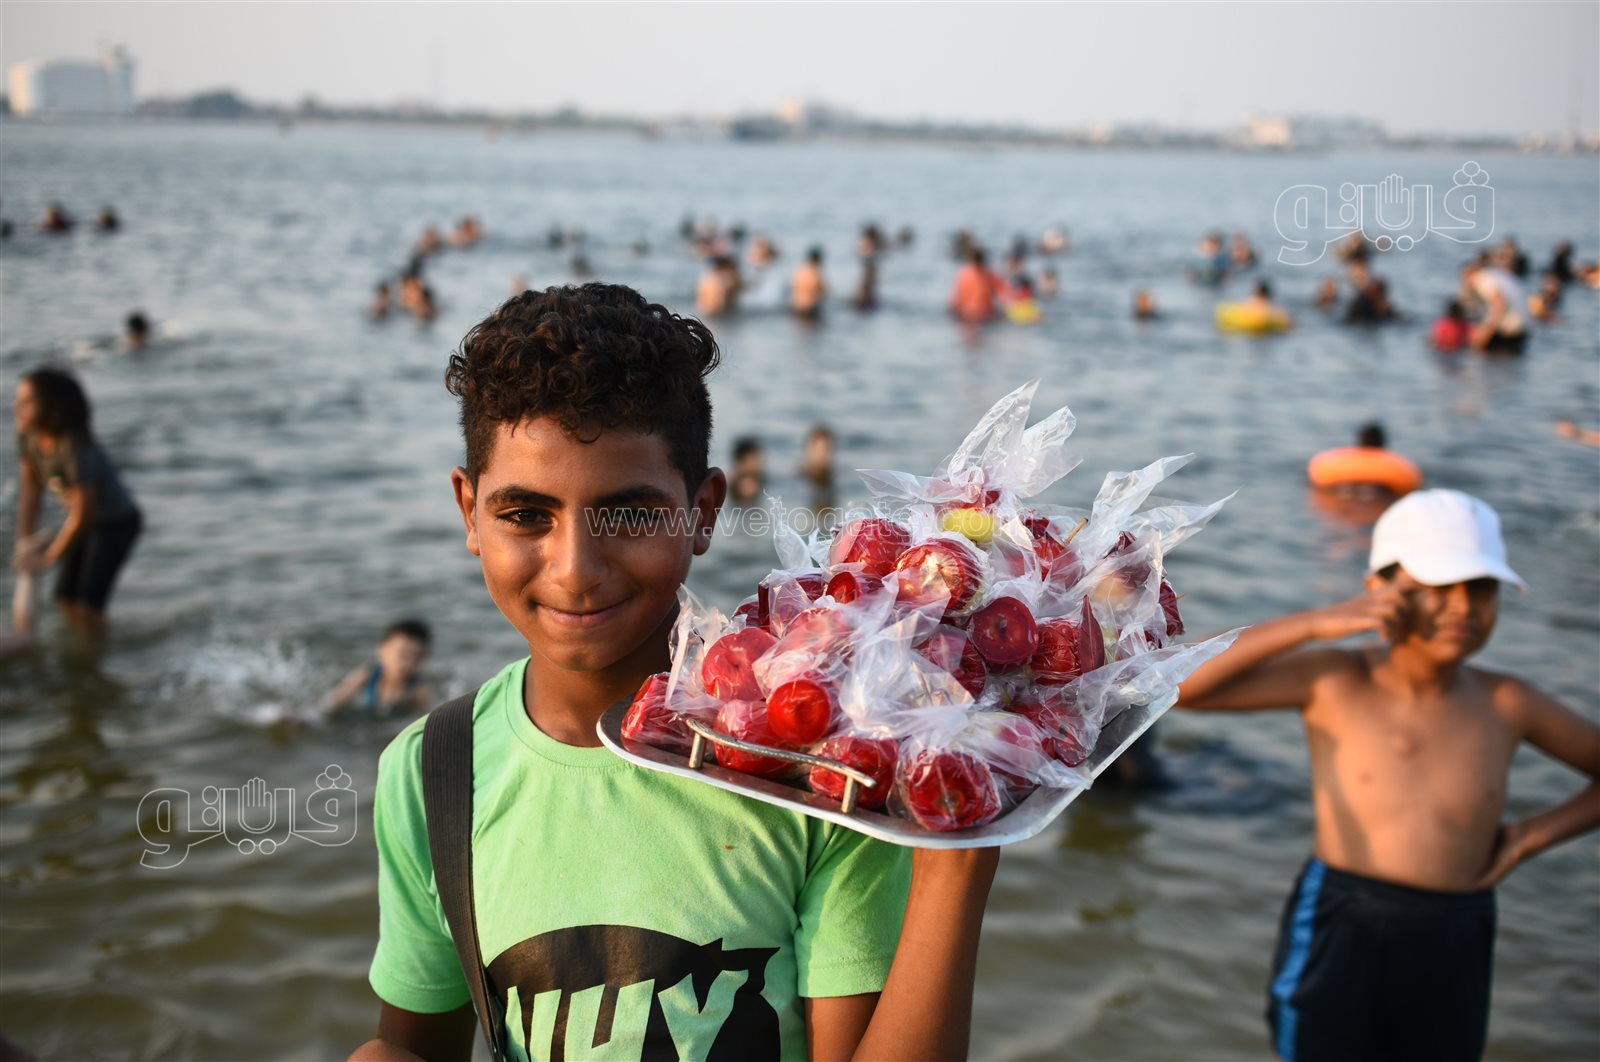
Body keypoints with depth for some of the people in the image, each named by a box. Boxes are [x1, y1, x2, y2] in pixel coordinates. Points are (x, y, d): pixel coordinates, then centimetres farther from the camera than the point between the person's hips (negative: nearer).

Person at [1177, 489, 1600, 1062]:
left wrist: (1531, 837, 4)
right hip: (1337, 941, -3)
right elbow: (1179, 686, -18)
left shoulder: (1504, 702, 1)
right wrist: (1317, 622, -24)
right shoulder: (1333, 679, -6)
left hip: (1452, 956, 3)